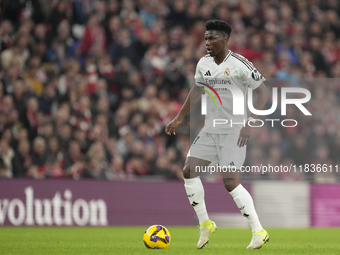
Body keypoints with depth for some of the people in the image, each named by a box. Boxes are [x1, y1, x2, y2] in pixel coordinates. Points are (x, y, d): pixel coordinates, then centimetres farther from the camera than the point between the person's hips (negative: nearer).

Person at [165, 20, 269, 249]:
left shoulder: (239, 64, -16)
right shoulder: (204, 64, 5)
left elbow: (263, 92, -16)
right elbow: (197, 91, 21)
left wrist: (250, 123, -25)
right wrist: (178, 118, 20)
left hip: (234, 132, -7)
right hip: (210, 129, 7)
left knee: (230, 182, -14)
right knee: (189, 171, -1)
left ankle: (259, 231, -5)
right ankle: (205, 224, 14)